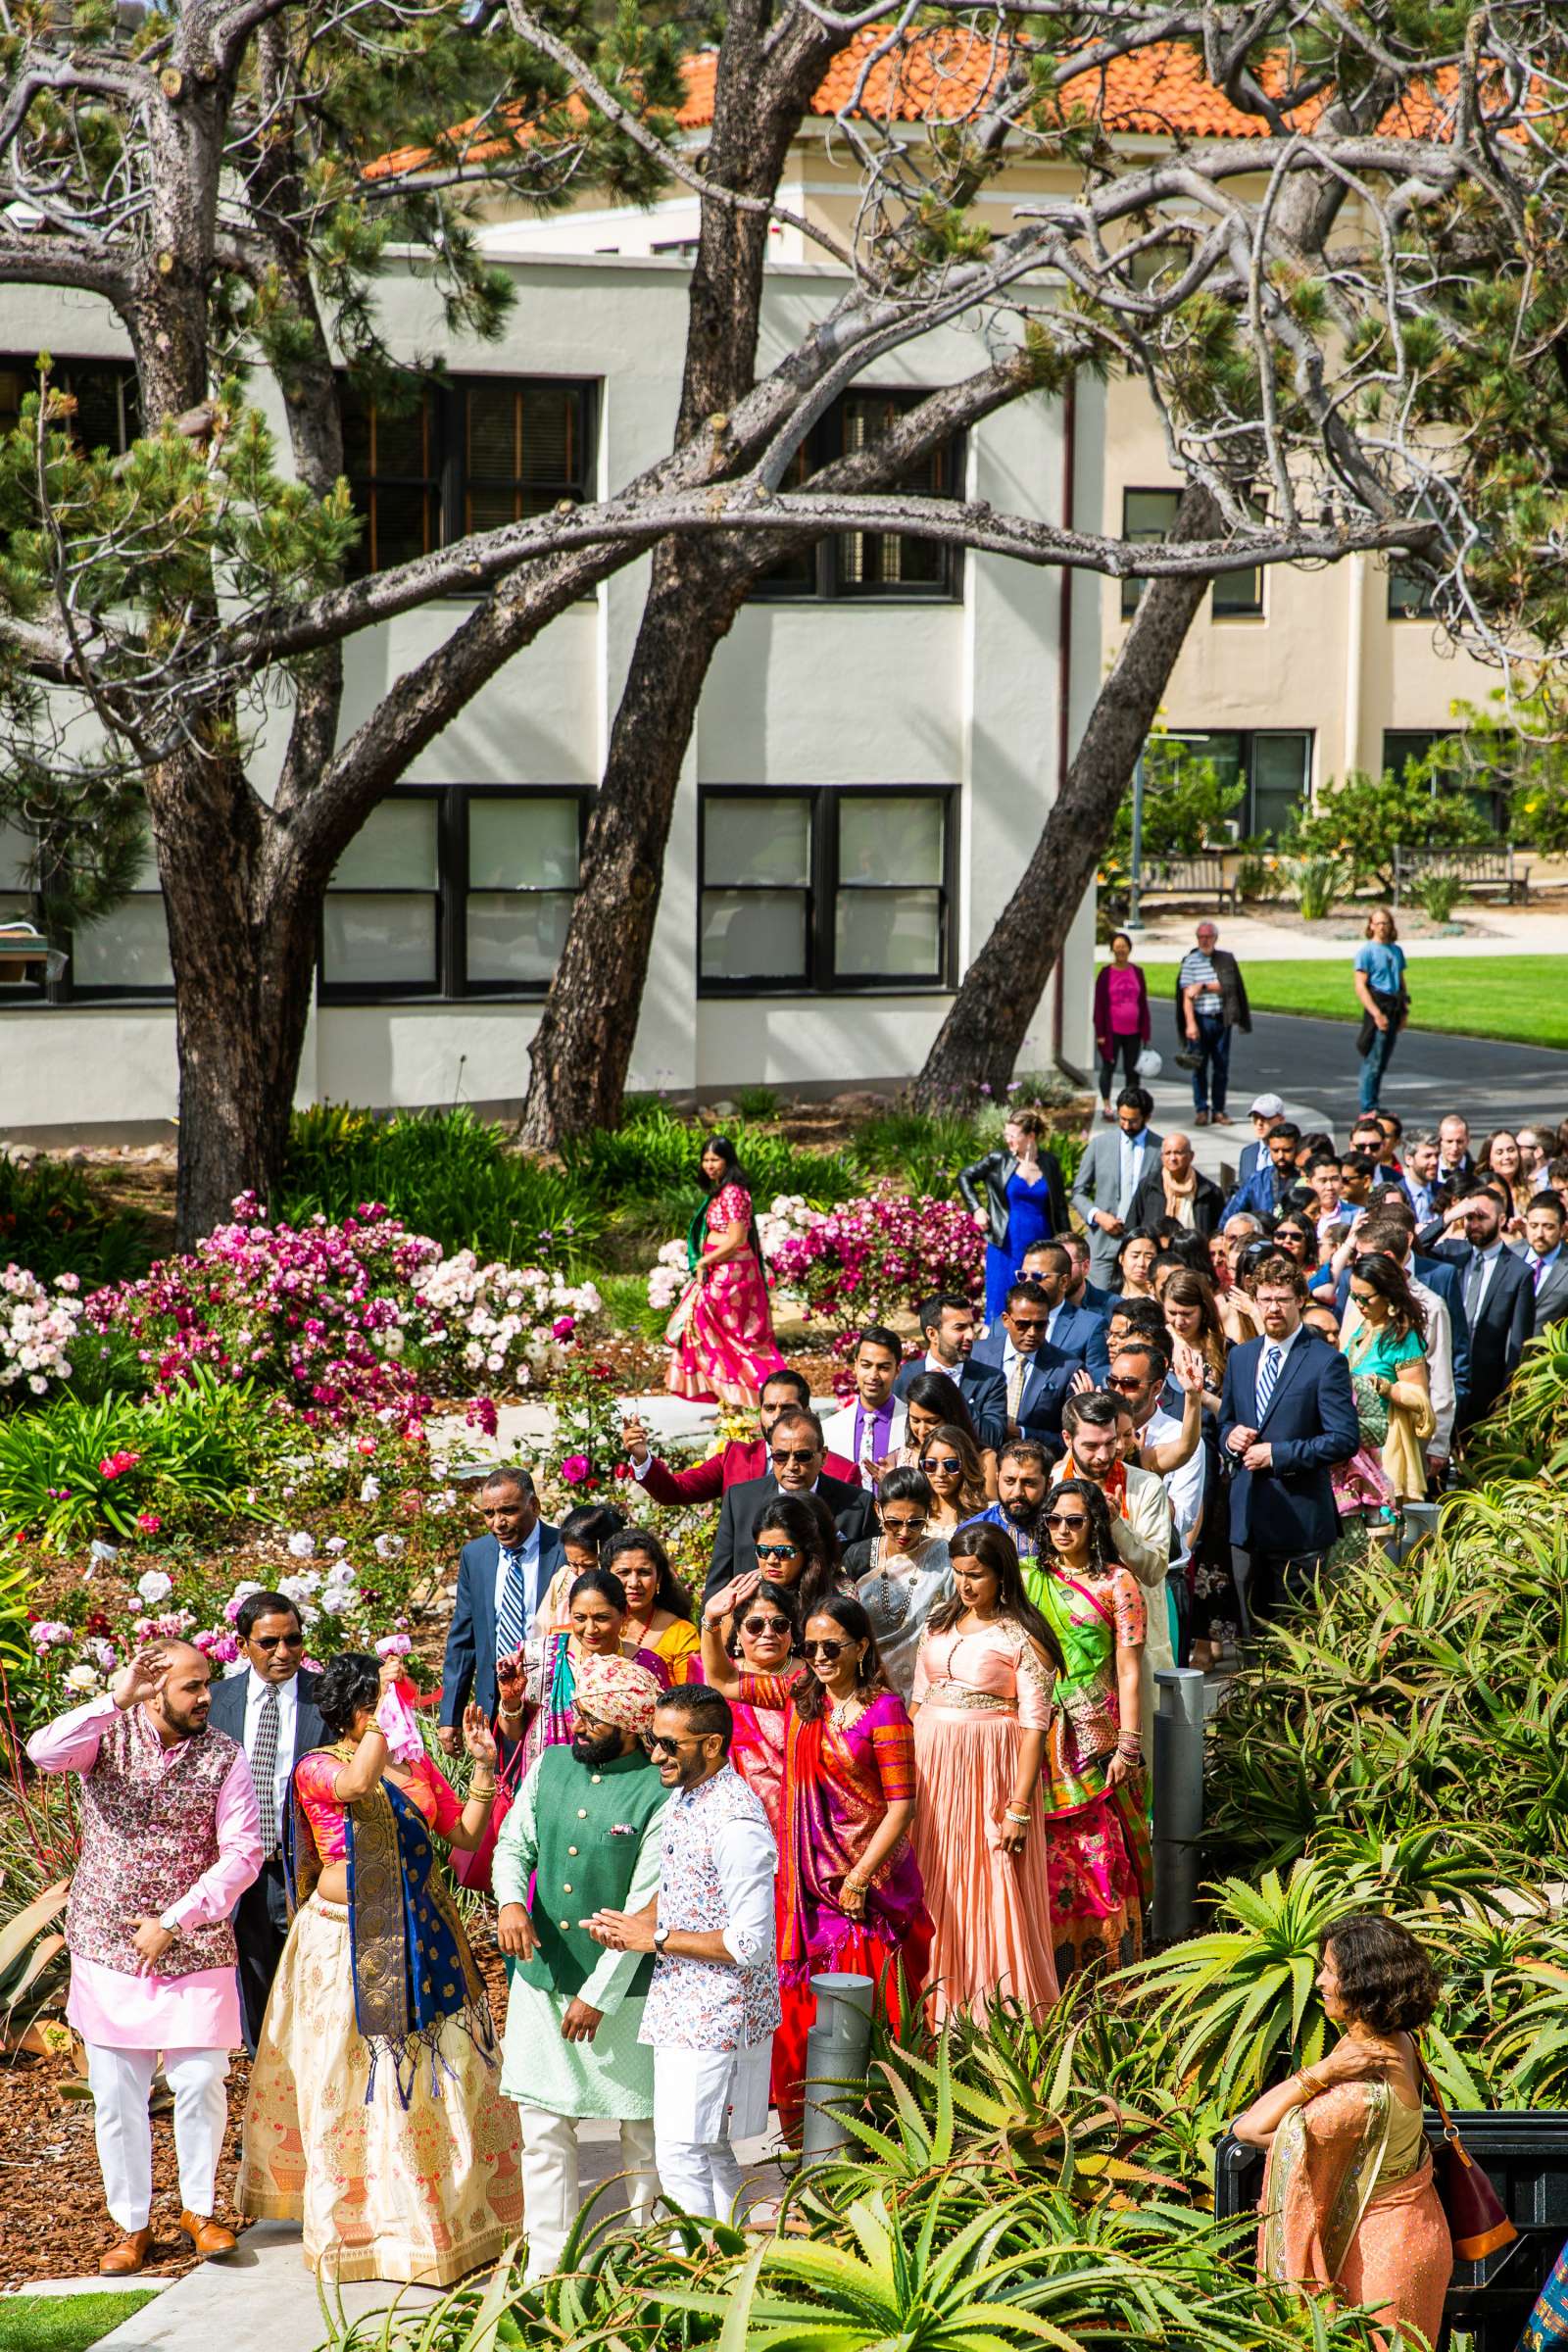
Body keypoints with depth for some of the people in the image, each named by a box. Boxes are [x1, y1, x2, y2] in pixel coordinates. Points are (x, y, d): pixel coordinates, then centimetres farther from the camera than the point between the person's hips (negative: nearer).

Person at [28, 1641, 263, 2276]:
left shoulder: (222, 1755, -4)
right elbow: (42, 1752, -24)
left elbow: (242, 1852, -8)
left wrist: (173, 1923, -13)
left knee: (201, 2082, -1)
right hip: (107, 1945, 0)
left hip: (194, 1946, 0)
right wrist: (116, 1702, -31)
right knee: (116, 2093, 5)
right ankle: (131, 2225, 18)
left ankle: (198, 2209, 20)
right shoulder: (107, 1735, -4)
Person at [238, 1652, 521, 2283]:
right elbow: (358, 1784, -29)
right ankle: (364, 2217, 11)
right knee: (358, 2080, 0)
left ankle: (456, 2209, 20)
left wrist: (483, 1766, -1)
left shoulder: (415, 1764, 10)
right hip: (350, 1940, -5)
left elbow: (467, 1836, 9)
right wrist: (385, 1708, -22)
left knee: (441, 2072, 8)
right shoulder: (317, 1768, -6)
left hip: (423, 1937, 5)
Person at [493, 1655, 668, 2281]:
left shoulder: (660, 1794, -15)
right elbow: (513, 1843, 9)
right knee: (543, 2124, 7)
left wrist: (600, 1994, -15)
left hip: (623, 1987, -5)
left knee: (642, 2125, 8)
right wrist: (511, 1902, -13)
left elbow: (646, 1907, -15)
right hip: (541, 1974, 5)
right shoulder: (552, 1765, 2)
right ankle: (548, 2263, 15)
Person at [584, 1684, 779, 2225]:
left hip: (716, 2016, -10)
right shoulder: (684, 1799, 7)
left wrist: (656, 1938, -18)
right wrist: (633, 1924, 0)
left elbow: (750, 1945, -25)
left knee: (682, 2156, -7)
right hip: (684, 2007, 10)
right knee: (711, 2151, 18)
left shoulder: (737, 1825, -24)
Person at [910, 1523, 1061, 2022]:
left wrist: (1020, 1806, -16)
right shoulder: (939, 1623, 9)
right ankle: (939, 2012, 16)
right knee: (936, 1886, 8)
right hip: (932, 1764, 6)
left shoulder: (1022, 1636, -9)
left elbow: (1034, 1723, -11)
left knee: (993, 1889, -2)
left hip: (991, 1772, -6)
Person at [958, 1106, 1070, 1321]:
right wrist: (976, 1208, 2)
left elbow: (1059, 1207, 10)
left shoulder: (1049, 1163, 4)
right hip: (1007, 1247, -1)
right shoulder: (999, 1161, -1)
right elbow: (965, 1176, 13)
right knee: (1000, 1306, -1)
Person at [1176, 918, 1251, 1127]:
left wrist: (1203, 986, -13)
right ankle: (1201, 1110, 7)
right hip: (1200, 1018, -2)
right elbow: (1187, 995, -7)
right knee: (1199, 1066, 0)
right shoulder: (1190, 961, -1)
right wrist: (1190, 1023, -15)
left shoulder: (1226, 959, 4)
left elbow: (1228, 986, -5)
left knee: (1222, 1066, 5)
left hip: (1222, 1019, 2)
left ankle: (1219, 1110, 12)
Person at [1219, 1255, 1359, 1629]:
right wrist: (1231, 1436, 0)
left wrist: (1277, 1454, -16)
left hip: (1299, 1520, -6)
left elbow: (1345, 1439, -13)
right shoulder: (1240, 1357, 13)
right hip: (1247, 1518, 6)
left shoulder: (1325, 1362, -7)